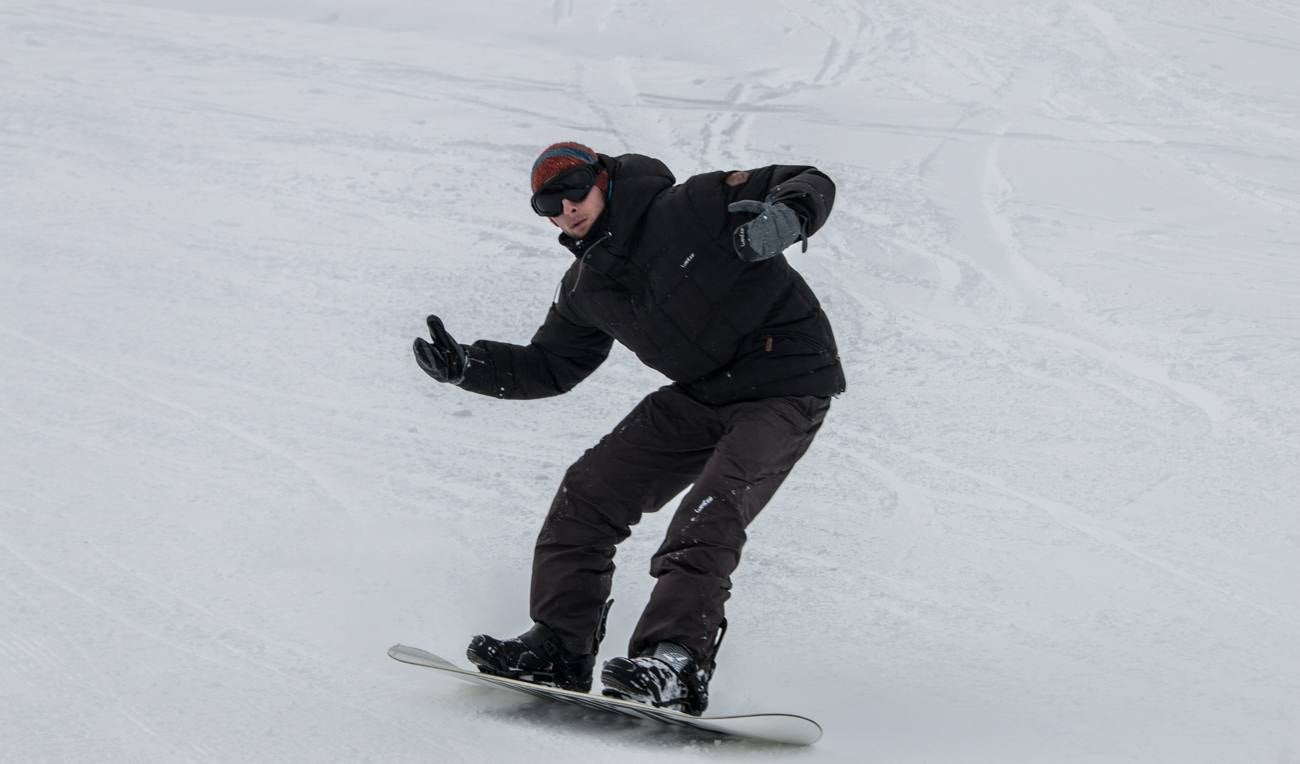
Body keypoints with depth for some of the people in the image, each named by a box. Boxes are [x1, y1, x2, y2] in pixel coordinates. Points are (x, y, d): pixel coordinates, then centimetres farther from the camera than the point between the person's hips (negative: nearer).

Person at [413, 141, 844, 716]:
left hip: (784, 383, -8)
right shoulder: (585, 289, 5)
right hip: (699, 394, 8)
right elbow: (549, 366, 16)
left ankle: (675, 663, -34)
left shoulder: (691, 207, -16)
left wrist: (783, 219, -38)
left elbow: (810, 185, -14)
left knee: (709, 513, -27)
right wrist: (468, 366, 0)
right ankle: (561, 647, 3)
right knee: (589, 491, -1)